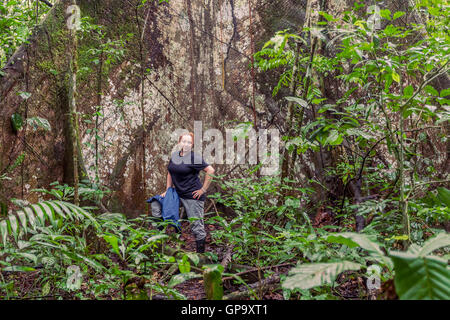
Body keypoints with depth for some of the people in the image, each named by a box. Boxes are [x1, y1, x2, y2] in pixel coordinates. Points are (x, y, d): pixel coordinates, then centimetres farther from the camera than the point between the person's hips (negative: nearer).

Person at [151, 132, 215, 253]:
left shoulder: (195, 158, -12)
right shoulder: (174, 155, 9)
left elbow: (210, 171, -16)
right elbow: (170, 173, 20)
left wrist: (203, 189, -15)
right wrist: (168, 190, 11)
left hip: (192, 196, -7)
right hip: (178, 193, 7)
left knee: (196, 226, -5)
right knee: (156, 203, 5)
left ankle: (201, 252, 7)